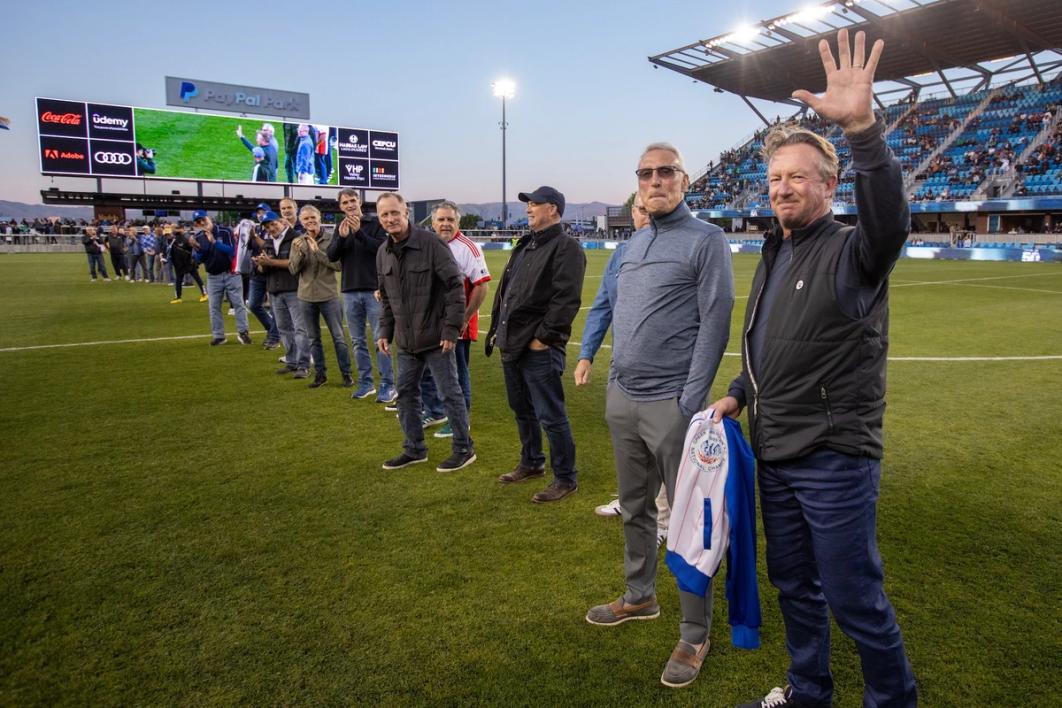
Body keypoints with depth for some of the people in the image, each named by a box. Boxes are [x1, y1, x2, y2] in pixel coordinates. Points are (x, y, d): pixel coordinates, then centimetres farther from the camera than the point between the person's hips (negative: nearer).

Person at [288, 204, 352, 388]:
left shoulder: (331, 239, -7)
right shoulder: (298, 242, 4)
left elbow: (338, 264, -16)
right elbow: (293, 270, 0)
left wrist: (317, 251, -21)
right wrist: (299, 253, -17)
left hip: (329, 296, -3)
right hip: (306, 298, 4)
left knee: (339, 337, 3)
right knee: (313, 339, 12)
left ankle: (346, 373, 13)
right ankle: (320, 373, 23)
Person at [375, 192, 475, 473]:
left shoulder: (430, 243, -14)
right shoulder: (383, 253, 7)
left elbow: (455, 286, -14)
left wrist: (451, 328, -16)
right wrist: (385, 331, 12)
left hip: (435, 337, -7)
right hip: (405, 341, 7)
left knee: (450, 393, 3)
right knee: (406, 393, 14)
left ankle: (463, 449, 18)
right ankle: (414, 448, 29)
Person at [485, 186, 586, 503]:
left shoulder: (566, 248, -12)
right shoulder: (524, 245, 17)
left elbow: (566, 299, -20)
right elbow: (504, 290, 21)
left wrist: (542, 338, -20)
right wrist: (497, 329, 15)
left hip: (540, 349, -9)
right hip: (511, 345, 9)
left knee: (550, 416, -1)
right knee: (522, 410, 20)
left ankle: (565, 478, 13)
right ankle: (531, 463, 38)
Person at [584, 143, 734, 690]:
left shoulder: (706, 240, -7)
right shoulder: (633, 243, 15)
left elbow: (714, 323, -13)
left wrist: (690, 400, -17)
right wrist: (615, 379, 14)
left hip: (671, 404, -7)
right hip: (622, 399, 7)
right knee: (634, 507, 19)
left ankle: (695, 634, 19)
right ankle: (640, 596, 39)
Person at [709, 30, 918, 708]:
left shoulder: (852, 252, -12)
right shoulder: (775, 255, 11)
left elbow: (891, 219, -36)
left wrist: (863, 128, -47)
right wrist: (739, 394, 9)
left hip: (836, 458, -7)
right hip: (774, 452, 8)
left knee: (854, 598, 5)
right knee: (793, 583, 20)